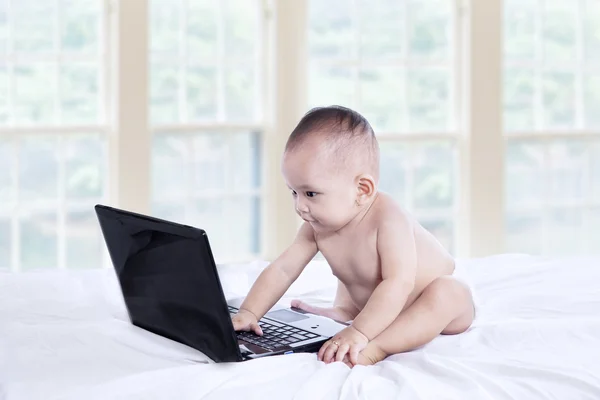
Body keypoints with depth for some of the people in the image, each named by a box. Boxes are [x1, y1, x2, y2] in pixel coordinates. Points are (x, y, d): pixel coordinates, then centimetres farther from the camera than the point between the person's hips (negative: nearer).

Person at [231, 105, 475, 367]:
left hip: (431, 305, -7)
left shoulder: (388, 220, -35)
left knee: (451, 292, -39)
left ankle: (378, 347, -49)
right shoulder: (316, 227, -12)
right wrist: (248, 313, -22)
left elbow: (398, 283, -44)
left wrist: (359, 333, -51)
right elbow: (282, 270, -10)